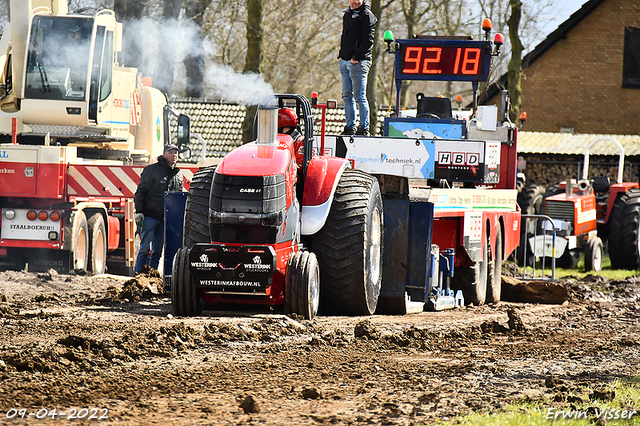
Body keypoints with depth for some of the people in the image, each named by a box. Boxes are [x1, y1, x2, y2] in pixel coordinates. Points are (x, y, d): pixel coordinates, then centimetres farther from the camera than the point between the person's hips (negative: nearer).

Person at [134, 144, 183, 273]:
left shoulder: (178, 175, 15)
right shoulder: (152, 170, -1)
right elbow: (141, 191, -3)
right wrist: (139, 212, -11)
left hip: (166, 218, 5)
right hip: (150, 216, -5)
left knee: (158, 251, 6)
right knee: (145, 248, -8)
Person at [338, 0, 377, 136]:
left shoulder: (366, 15, -6)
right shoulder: (347, 14, 19)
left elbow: (368, 39, -13)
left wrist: (357, 56, -17)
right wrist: (341, 55, 14)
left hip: (358, 62, -8)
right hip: (345, 62, 8)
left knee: (360, 96, -7)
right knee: (347, 96, 9)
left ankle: (364, 128, -5)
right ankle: (350, 127, 13)